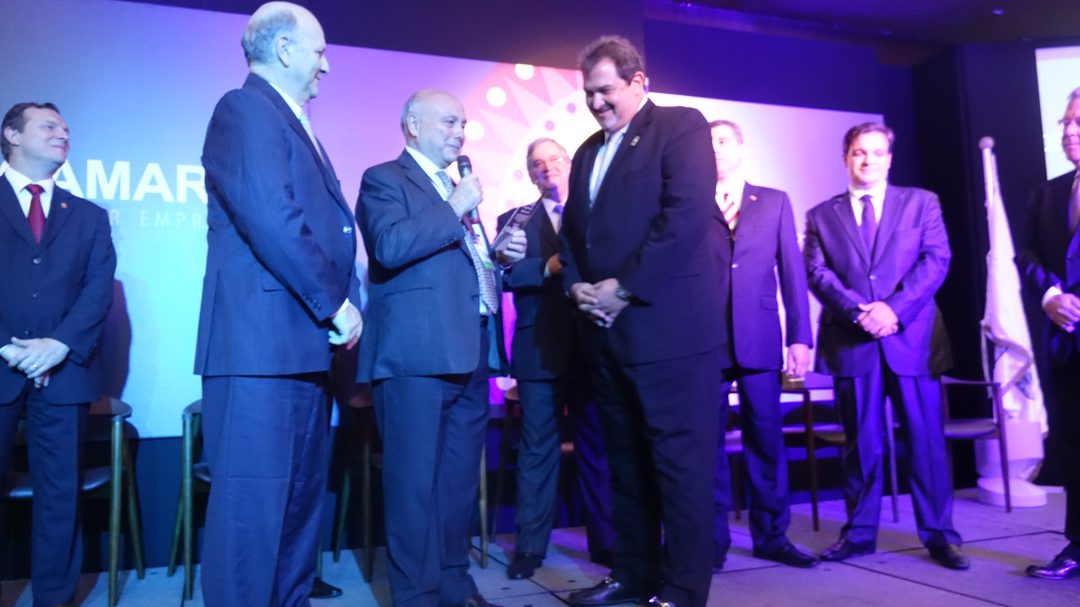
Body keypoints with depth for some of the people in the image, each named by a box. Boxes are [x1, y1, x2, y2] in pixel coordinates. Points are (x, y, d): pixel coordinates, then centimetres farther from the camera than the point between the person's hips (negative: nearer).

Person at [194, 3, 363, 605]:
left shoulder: (291, 123, 23)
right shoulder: (245, 110, -6)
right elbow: (272, 220, -20)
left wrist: (339, 304, 11)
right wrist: (335, 302, -13)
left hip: (303, 342, 10)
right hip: (262, 342, -10)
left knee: (300, 499, 15)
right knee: (254, 503, -5)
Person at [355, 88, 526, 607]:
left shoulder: (457, 188, 23)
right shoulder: (384, 180, -1)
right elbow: (390, 246, -19)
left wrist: (502, 256, 9)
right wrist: (455, 210, -13)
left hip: (468, 353, 8)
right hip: (417, 354, -8)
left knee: (460, 479, 13)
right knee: (416, 480, -1)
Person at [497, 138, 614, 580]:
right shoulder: (515, 220, 10)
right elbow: (506, 274, -7)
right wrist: (548, 267, -20)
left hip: (591, 345, 1)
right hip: (540, 350, -1)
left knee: (596, 446, 9)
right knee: (538, 449, 3)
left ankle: (605, 541, 20)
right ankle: (530, 546, 13)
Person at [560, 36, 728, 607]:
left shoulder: (681, 125, -1)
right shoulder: (588, 151, 20)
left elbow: (687, 214, -15)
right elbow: (571, 230, 20)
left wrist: (624, 288, -16)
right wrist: (576, 284, 0)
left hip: (670, 324, -7)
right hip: (606, 329, 7)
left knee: (679, 461, -1)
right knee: (625, 460, 13)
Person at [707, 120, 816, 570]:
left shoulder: (775, 202, 12)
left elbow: (792, 272, 7)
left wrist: (800, 337, 1)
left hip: (759, 338, 1)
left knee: (766, 439, 5)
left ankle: (771, 536, 18)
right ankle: (713, 539, 14)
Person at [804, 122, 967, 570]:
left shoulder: (921, 202, 12)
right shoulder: (821, 215, 13)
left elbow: (937, 260, 0)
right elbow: (817, 273, 1)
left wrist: (894, 308, -13)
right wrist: (858, 311, -15)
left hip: (914, 335, 0)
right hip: (852, 341, 0)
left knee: (926, 438, 2)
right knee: (861, 442, 6)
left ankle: (938, 533, 15)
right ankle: (859, 532, 17)